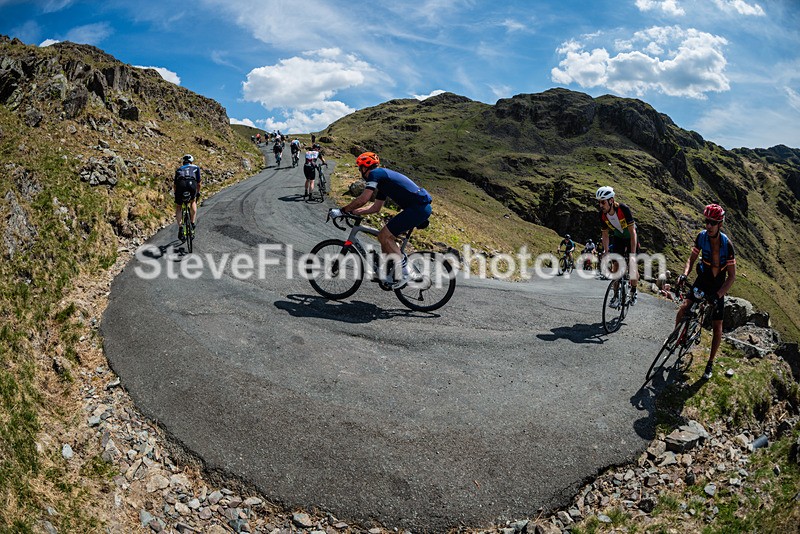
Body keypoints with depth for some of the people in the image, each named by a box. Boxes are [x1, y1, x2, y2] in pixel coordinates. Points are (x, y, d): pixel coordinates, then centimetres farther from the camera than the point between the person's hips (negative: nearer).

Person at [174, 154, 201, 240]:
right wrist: (198, 193, 40)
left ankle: (180, 228, 5)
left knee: (178, 207, 21)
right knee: (193, 201, 30)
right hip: (192, 184, -1)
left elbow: (175, 184, 37)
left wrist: (175, 195, 49)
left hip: (181, 185, 1)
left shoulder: (179, 169, 34)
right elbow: (198, 183, 26)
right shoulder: (196, 167, 30)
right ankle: (192, 224, 22)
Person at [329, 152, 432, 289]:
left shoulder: (375, 173, -4)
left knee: (384, 236, -8)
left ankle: (404, 273, -4)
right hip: (422, 207, 10)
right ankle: (388, 275, 19)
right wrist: (353, 211, 27)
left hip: (418, 208, -10)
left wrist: (342, 211, -3)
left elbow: (363, 199, -13)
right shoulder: (382, 178, 26)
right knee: (387, 236, 15)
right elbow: (375, 207, 29)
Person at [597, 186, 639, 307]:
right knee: (615, 265, -5)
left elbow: (632, 232, -32)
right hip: (618, 238, 4)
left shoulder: (624, 209, -34)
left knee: (632, 265, -9)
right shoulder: (602, 214, -20)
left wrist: (633, 254, -35)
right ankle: (616, 296, 2)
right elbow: (605, 235, -9)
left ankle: (633, 292, 13)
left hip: (630, 238, -4)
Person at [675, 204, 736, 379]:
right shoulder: (701, 237, -15)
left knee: (717, 327, 5)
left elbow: (732, 276, -19)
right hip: (702, 281, 2)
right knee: (683, 309, -19)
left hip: (718, 286, -2)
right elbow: (692, 258, -2)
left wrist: (718, 295, -29)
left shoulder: (727, 244, -23)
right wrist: (684, 274, -22)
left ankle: (710, 363, 20)